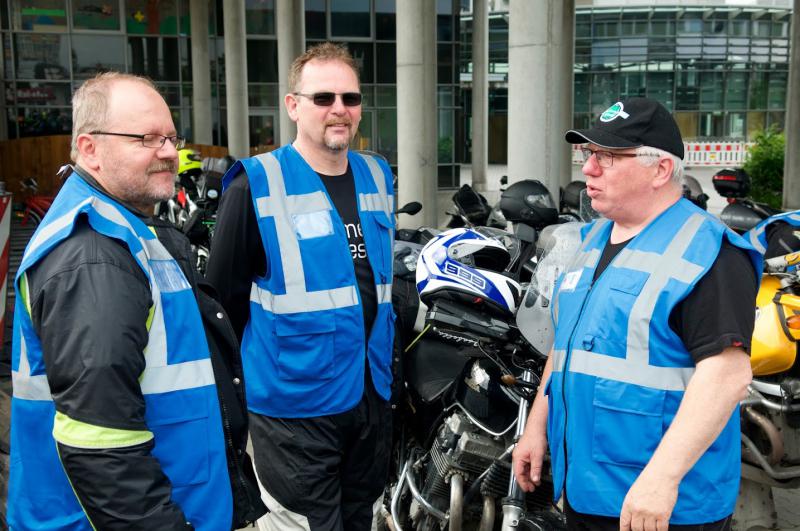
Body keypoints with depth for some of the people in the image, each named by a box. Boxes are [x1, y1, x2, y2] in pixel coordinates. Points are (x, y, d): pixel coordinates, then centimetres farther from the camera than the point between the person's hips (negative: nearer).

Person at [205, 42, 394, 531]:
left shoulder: (377, 177, 6)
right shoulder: (255, 185, -12)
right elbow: (223, 298, -9)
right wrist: (228, 395, -4)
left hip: (372, 396, 6)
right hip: (295, 404, -6)